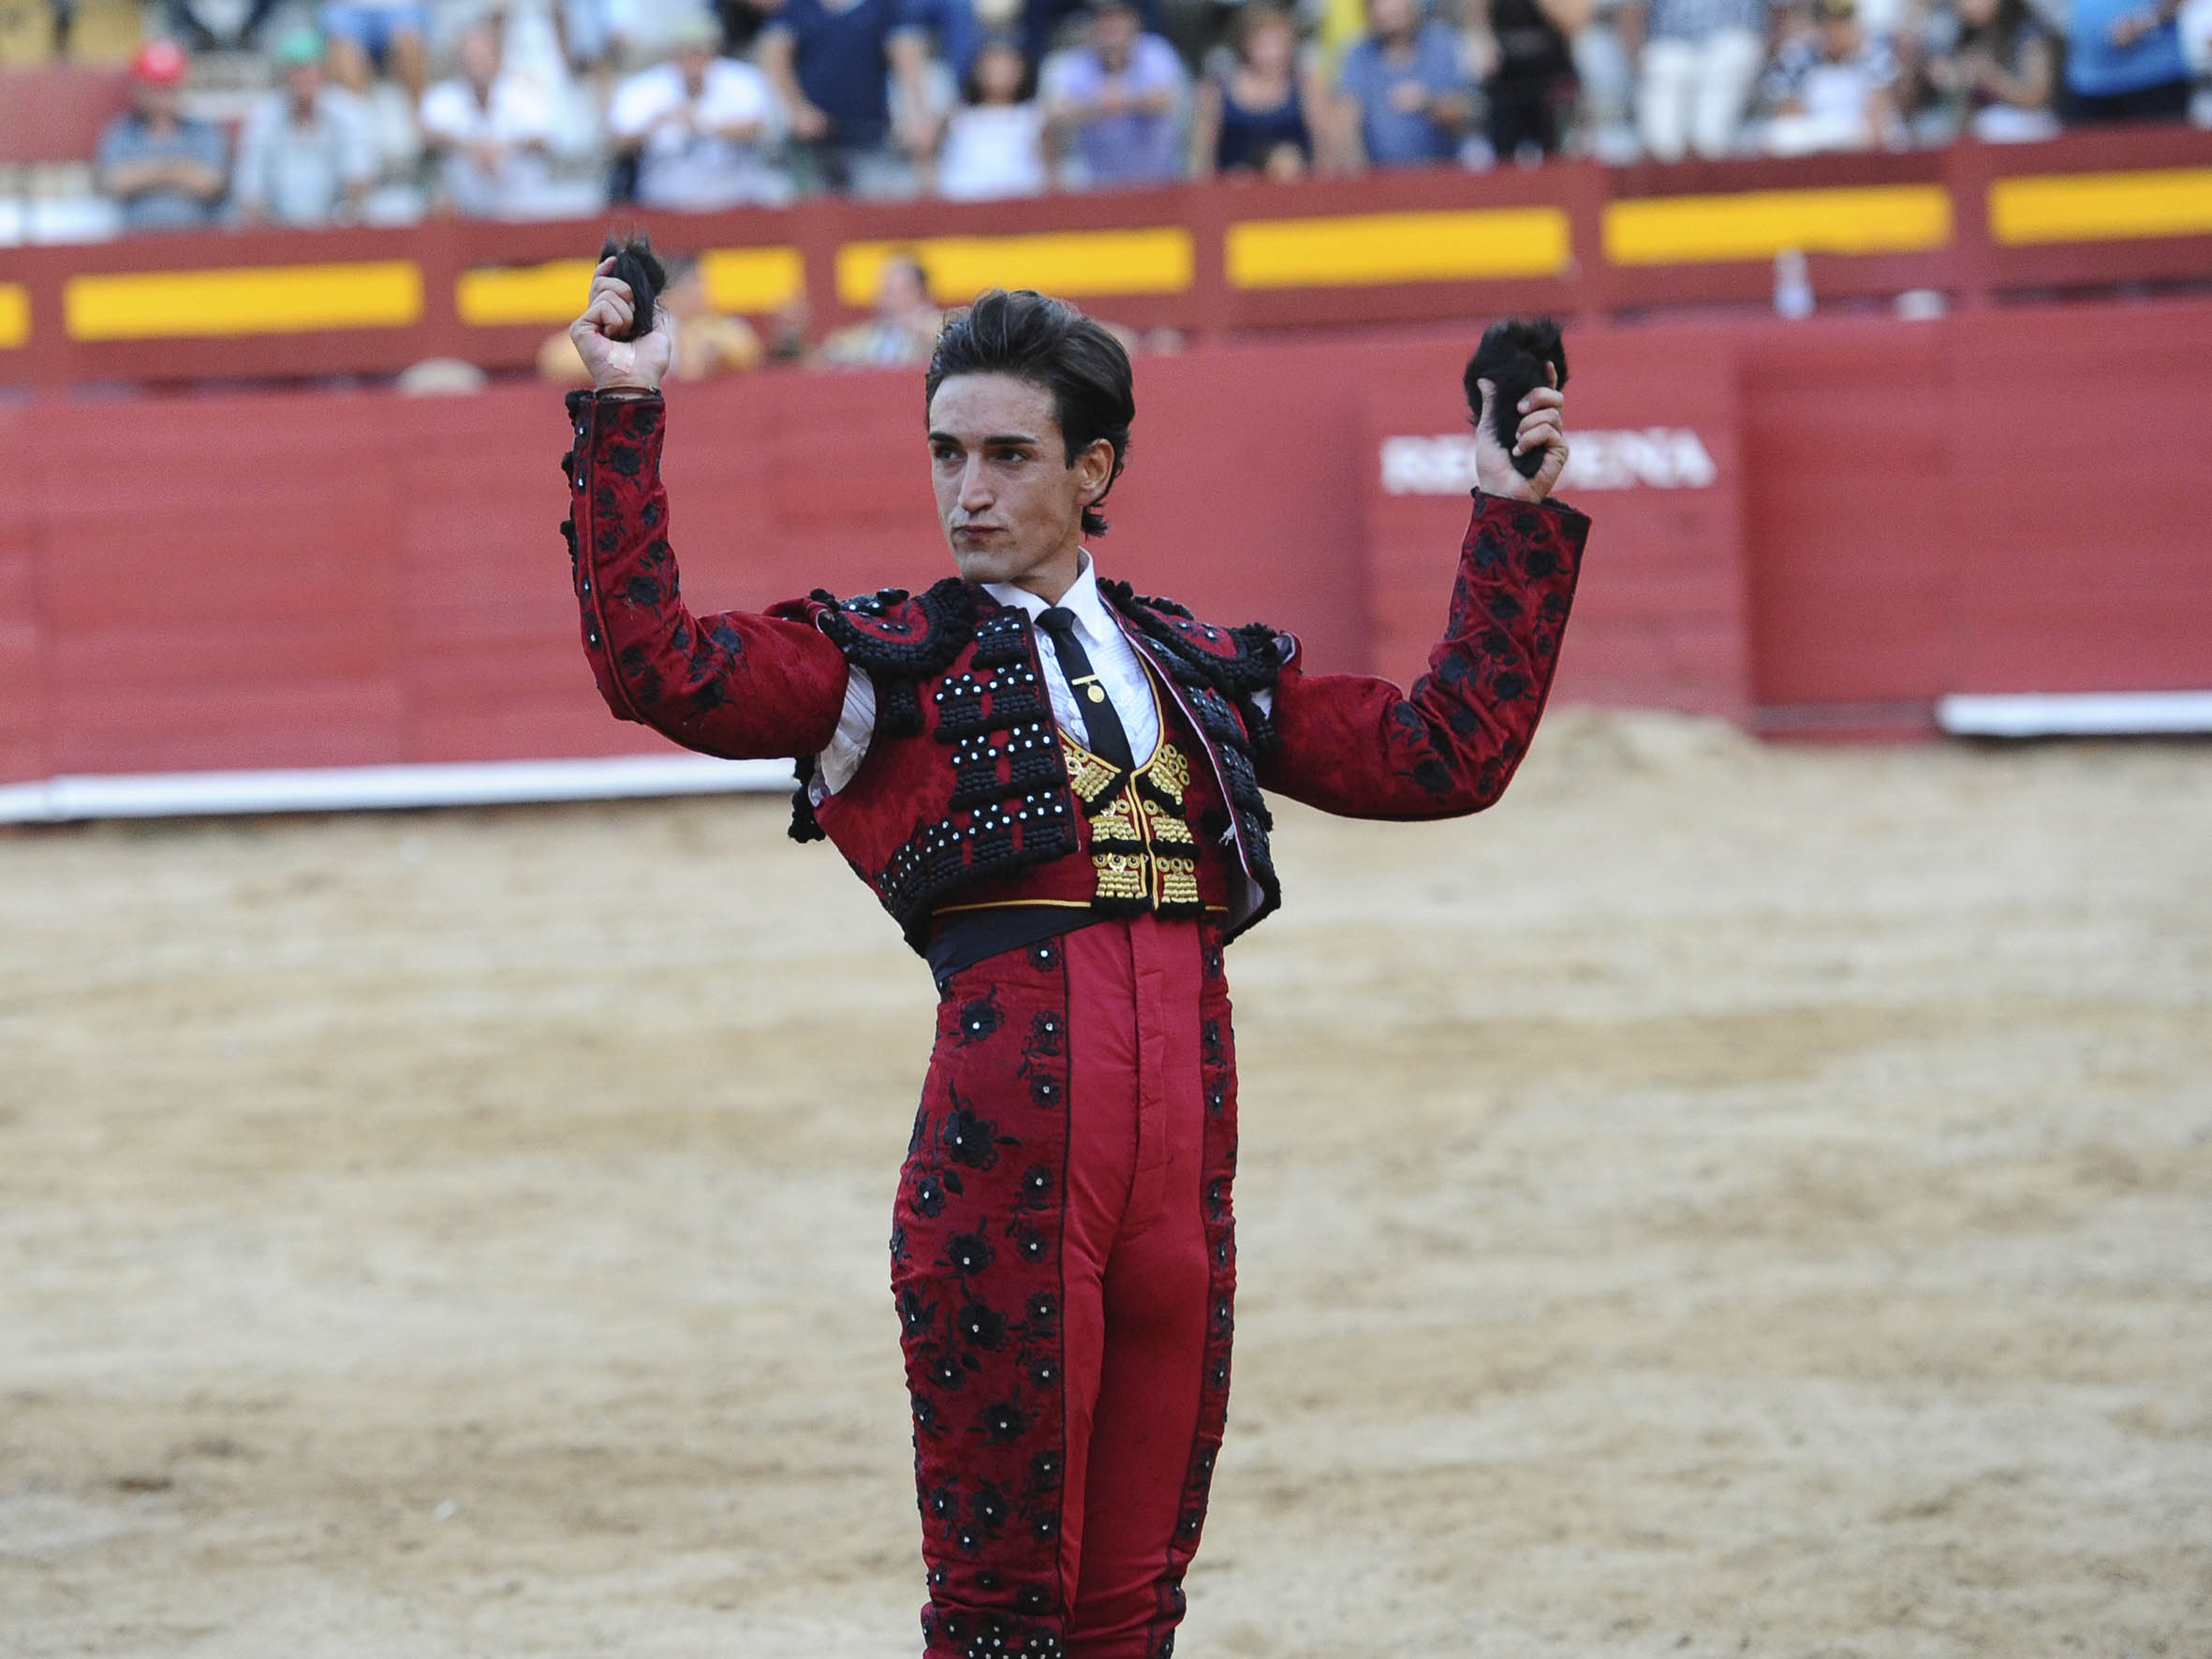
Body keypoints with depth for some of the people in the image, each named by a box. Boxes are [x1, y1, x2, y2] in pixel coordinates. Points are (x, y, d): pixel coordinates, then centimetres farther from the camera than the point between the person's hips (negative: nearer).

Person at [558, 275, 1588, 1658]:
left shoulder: (1211, 673, 22)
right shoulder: (885, 663, 10)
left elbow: (1444, 754, 22)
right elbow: (656, 665, -3)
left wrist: (1518, 521, 22)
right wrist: (624, 421, -7)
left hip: (1184, 1154, 4)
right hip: (1006, 1123, -4)